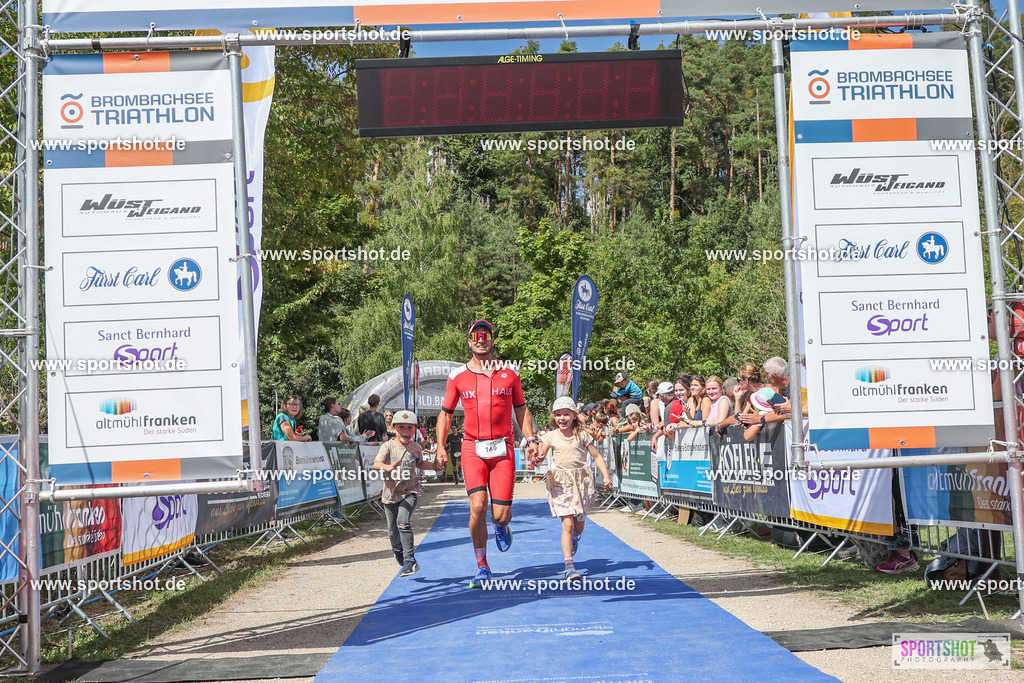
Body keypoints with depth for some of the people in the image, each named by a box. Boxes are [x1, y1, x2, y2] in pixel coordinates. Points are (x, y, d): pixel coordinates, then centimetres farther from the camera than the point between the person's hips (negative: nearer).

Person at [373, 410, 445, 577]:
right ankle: (398, 551, 44)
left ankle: (410, 560, -19)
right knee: (392, 529, 11)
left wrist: (434, 466, 10)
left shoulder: (416, 448, 3)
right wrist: (387, 467, -42)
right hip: (390, 493, 1)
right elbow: (376, 464, -22)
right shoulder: (388, 446, -7)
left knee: (403, 521, -23)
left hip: (410, 492, 0)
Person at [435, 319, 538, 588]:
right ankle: (482, 567, 2)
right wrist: (440, 446, 3)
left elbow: (521, 409, 16)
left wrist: (531, 439, 4)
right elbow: (446, 413, 14)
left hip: (503, 449, 1)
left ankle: (501, 527, 36)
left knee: (500, 514, -5)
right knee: (477, 506, -16)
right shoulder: (458, 376, 6)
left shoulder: (510, 373, 8)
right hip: (472, 448, 0)